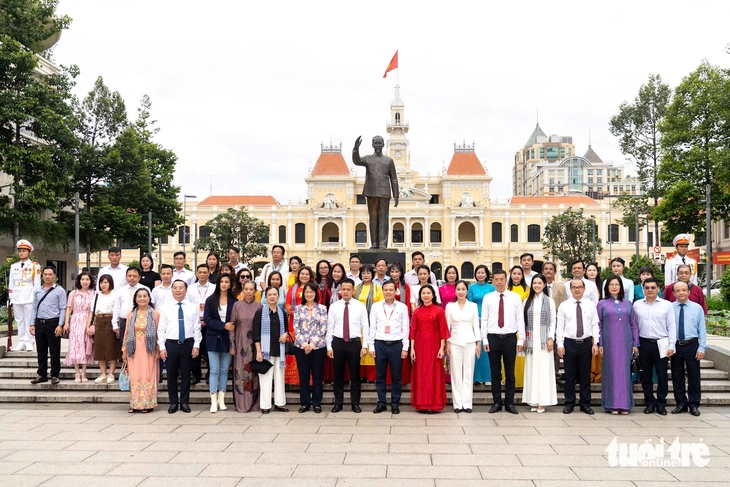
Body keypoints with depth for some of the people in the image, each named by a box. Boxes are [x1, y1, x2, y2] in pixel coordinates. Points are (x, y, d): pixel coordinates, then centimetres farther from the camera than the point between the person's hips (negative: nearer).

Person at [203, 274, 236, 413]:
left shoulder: (234, 301, 0)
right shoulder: (210, 300, 1)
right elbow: (207, 319, -5)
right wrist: (223, 325, -17)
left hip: (227, 339, 1)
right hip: (213, 339, -1)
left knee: (224, 370, 7)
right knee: (214, 370, -1)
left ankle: (221, 399, 15)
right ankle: (214, 401, 3)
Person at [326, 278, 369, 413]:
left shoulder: (360, 306, 0)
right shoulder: (333, 306, 2)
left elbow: (365, 327, 0)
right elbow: (329, 327, 3)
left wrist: (365, 346, -5)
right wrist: (329, 347, -1)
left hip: (354, 343, -1)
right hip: (338, 342, 1)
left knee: (355, 374, 7)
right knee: (338, 374, 9)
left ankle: (355, 403, 18)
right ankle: (338, 403, 20)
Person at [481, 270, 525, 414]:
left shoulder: (516, 297, 2)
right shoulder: (487, 298, 3)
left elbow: (520, 319, 1)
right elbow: (484, 320, 3)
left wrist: (521, 340, -3)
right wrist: (484, 340, -2)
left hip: (510, 338, 0)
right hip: (493, 338, 0)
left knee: (510, 372, 8)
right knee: (495, 372, 7)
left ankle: (509, 403, 17)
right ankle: (497, 402, 17)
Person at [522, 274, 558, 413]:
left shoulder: (549, 301, 2)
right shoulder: (527, 301, 8)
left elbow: (553, 321, 1)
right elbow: (524, 321, 8)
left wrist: (551, 338, -7)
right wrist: (524, 338, 3)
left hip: (544, 338, -2)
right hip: (530, 338, 2)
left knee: (543, 369, -3)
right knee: (531, 369, 3)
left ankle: (542, 402, 1)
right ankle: (533, 401, 8)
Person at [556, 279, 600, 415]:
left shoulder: (590, 305, 4)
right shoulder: (564, 306, 1)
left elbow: (595, 325, 3)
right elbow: (560, 326, 0)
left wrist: (595, 343, -4)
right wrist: (560, 345, -5)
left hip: (586, 343, 1)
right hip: (569, 343, -1)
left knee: (585, 374, 8)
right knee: (569, 375, 6)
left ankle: (585, 403, 18)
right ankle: (569, 403, 15)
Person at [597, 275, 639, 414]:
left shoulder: (627, 303, 9)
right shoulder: (602, 304, 4)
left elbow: (633, 324, 10)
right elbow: (598, 325, 3)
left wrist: (635, 343, 5)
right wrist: (599, 344, -3)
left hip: (625, 343, 2)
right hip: (609, 343, -2)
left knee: (625, 371, 4)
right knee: (611, 371, 1)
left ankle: (624, 404, 11)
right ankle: (612, 404, 7)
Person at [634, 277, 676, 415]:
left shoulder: (667, 305, 0)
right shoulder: (637, 305, 4)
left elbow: (671, 326, 0)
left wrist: (671, 346, -4)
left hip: (661, 344, -2)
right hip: (644, 343, 2)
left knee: (662, 375, 3)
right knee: (646, 375, 9)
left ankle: (661, 404, 16)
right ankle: (650, 402, 20)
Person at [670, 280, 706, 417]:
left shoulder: (697, 308, 1)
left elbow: (702, 329, 0)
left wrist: (701, 348, -6)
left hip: (692, 345, 0)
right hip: (675, 345, 0)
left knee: (694, 376, 7)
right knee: (677, 376, 9)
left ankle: (694, 405, 19)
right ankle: (681, 404, 22)